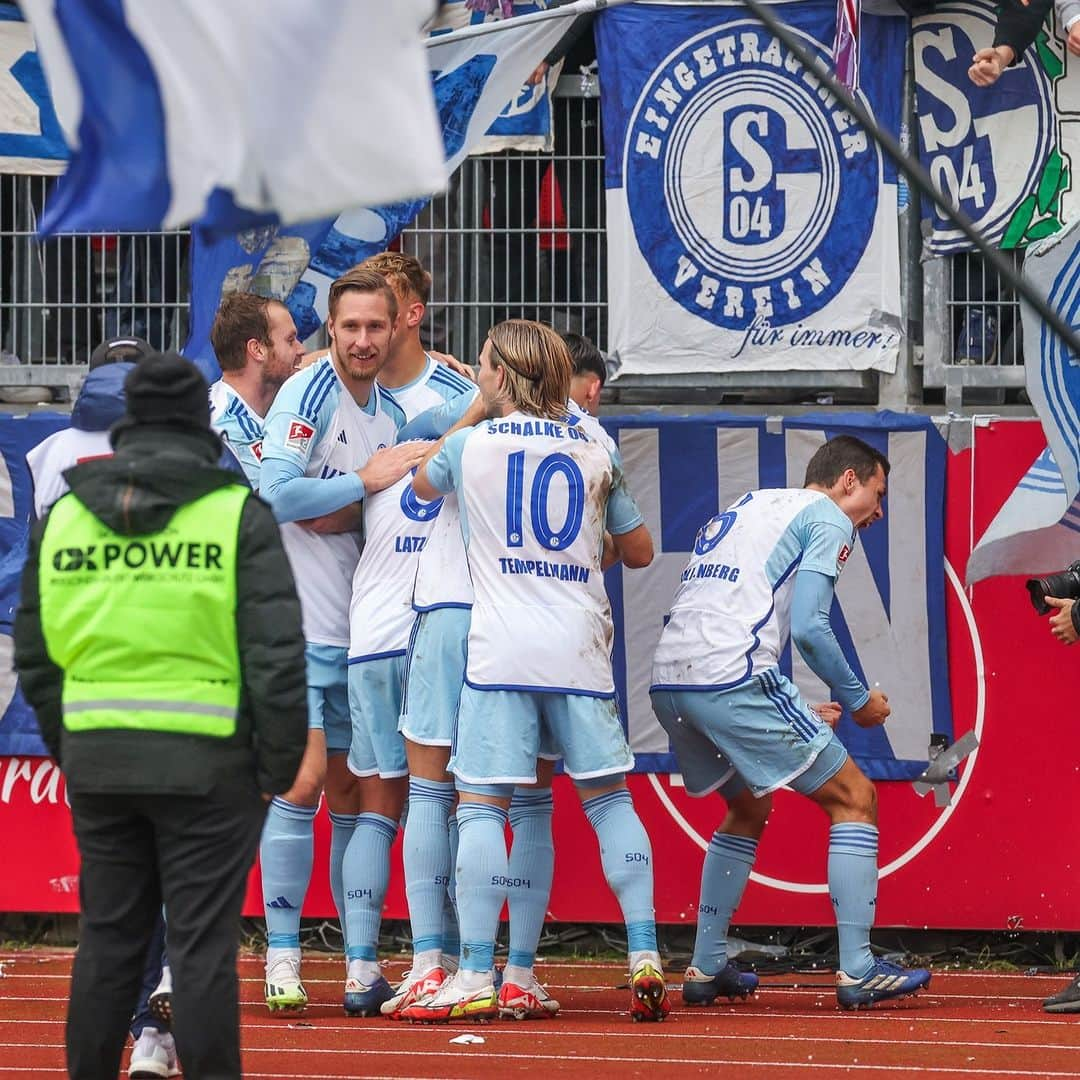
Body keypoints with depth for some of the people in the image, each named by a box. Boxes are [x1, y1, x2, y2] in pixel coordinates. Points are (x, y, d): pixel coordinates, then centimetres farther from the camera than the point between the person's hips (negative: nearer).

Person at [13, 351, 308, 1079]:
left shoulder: (64, 515, 7)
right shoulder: (238, 513, -5)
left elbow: (35, 654, 12)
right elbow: (277, 651, -10)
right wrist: (281, 761, -1)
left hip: (96, 755, 4)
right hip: (205, 760, -4)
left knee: (107, 938, 13)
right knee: (203, 945, 0)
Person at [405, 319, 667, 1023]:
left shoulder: (472, 444, 2)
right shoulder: (594, 454, 9)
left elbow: (423, 485, 26)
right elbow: (640, 551, 18)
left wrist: (476, 415, 38)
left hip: (502, 650, -3)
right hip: (580, 649, 3)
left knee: (481, 805, -3)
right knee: (609, 799, 11)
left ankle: (476, 978, -9)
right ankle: (646, 960, 4)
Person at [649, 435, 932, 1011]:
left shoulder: (747, 507, 30)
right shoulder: (827, 518, 5)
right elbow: (807, 627, -8)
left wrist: (797, 715, 31)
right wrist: (858, 700, 7)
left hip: (668, 683, 8)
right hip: (733, 678, -8)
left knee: (748, 809, 29)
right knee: (854, 798, 3)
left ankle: (705, 968, 25)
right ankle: (857, 971, -3)